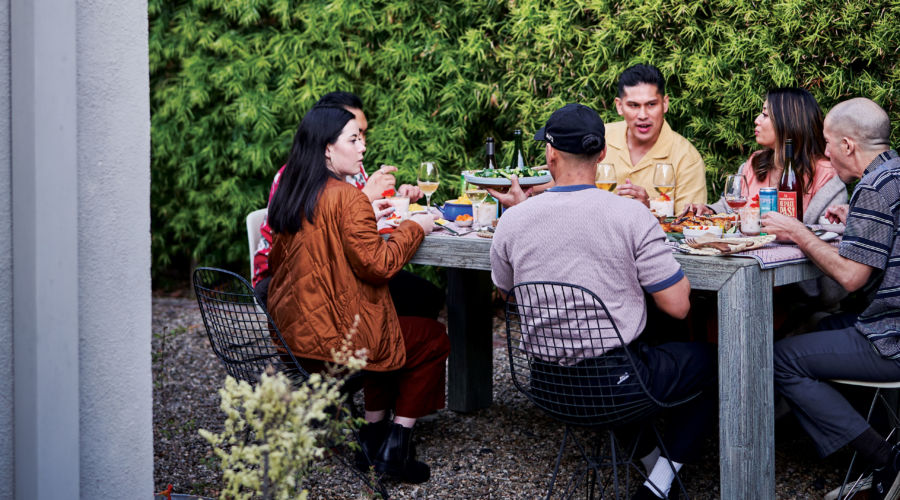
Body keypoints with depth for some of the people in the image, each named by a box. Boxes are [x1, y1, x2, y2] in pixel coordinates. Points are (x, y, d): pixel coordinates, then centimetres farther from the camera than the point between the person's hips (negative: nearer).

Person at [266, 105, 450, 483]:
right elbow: (377, 264, -18)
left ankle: (373, 431, 25)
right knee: (433, 339, 11)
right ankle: (395, 447, 11)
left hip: (289, 334, 9)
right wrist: (414, 228, -3)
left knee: (390, 329, 30)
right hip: (332, 336, -9)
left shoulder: (289, 195, 7)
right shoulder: (348, 199, -19)